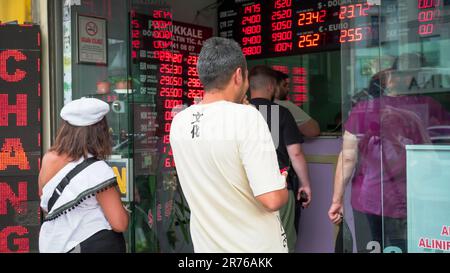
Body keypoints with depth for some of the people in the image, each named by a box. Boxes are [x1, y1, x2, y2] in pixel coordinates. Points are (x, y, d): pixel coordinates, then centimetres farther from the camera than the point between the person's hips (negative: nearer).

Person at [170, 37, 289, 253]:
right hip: (256, 246, -5)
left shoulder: (178, 122, -3)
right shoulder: (247, 117, -22)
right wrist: (282, 183, -4)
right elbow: (273, 199, -27)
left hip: (206, 244, 5)